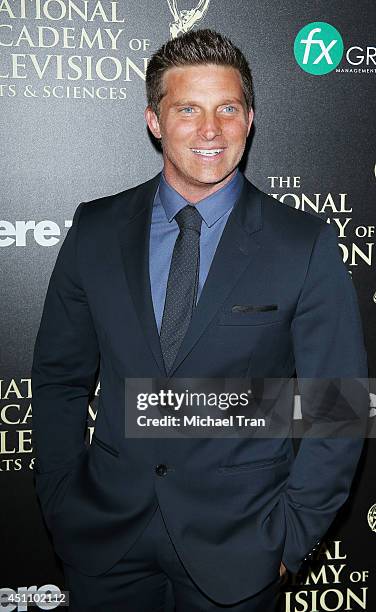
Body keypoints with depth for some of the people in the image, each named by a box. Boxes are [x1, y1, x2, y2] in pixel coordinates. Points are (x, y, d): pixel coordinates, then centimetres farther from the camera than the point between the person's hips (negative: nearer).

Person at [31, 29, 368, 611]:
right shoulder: (95, 230, -2)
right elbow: (60, 377, 4)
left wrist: (289, 537, -7)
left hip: (237, 542, -2)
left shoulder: (306, 245, -10)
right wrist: (62, 501, 1)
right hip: (105, 531, 2)